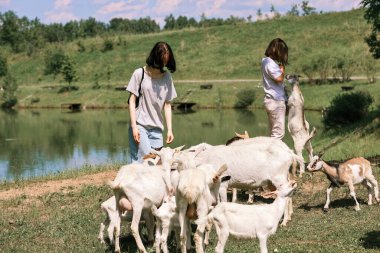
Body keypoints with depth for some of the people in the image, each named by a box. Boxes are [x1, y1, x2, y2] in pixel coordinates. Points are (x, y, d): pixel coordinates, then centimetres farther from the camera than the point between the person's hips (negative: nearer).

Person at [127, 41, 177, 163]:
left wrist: (169, 129, 4)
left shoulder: (167, 77, 9)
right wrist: (134, 126, -9)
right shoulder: (140, 74, -3)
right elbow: (132, 101, -3)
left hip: (157, 128, 5)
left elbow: (167, 105, 10)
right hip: (140, 126, -4)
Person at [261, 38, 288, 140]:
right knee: (278, 133, -7)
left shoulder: (266, 60, 12)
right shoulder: (270, 63, -18)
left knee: (273, 133, 13)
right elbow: (279, 78, -22)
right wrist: (282, 67, -9)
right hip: (276, 101, -10)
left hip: (272, 100, 10)